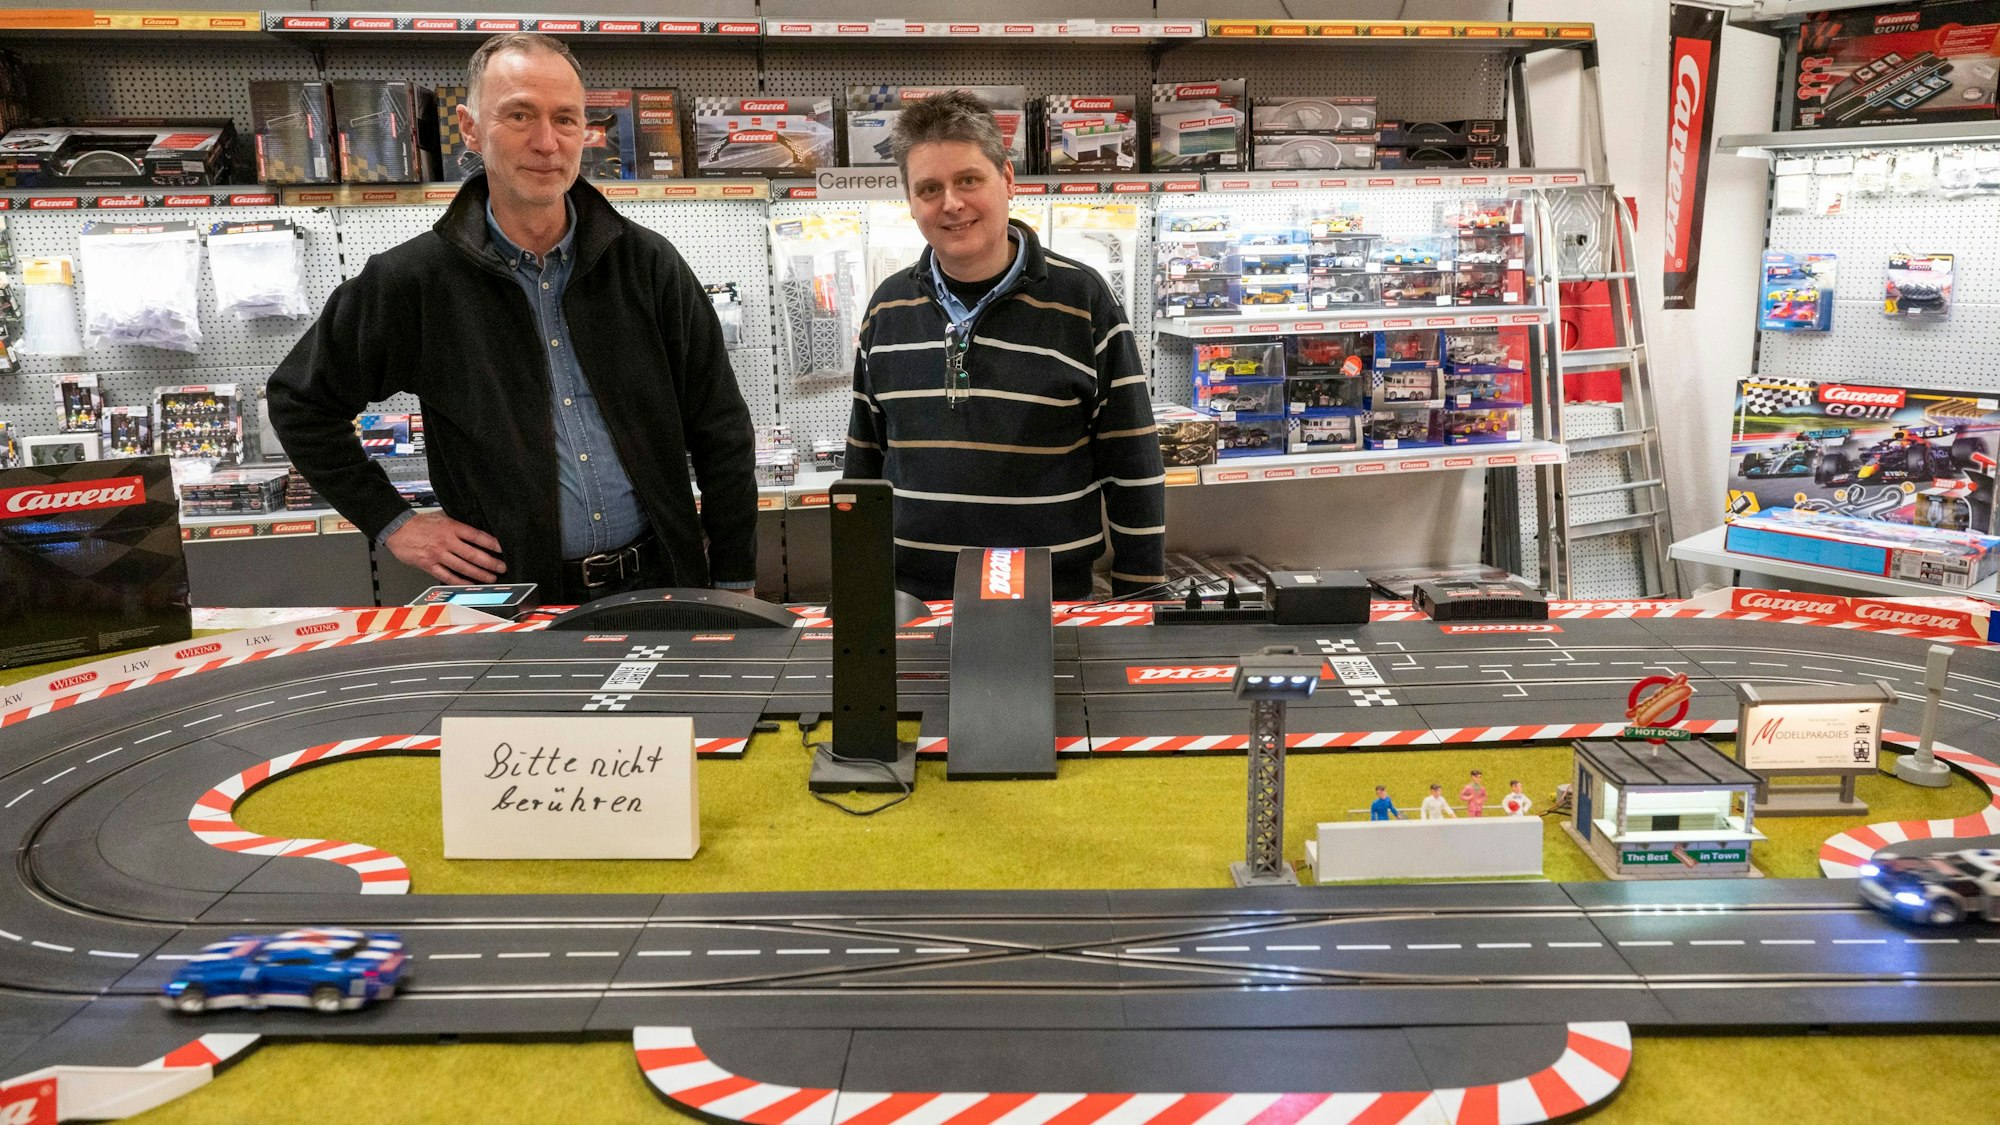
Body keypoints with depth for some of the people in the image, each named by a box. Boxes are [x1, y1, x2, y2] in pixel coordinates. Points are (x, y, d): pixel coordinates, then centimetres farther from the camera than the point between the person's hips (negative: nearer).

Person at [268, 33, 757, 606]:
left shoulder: (649, 264, -1)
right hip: (520, 599, -1)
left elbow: (722, 433, 3)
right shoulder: (413, 283, -4)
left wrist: (735, 586, 1)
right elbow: (299, 400, 8)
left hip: (660, 583, 1)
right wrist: (392, 522, 2)